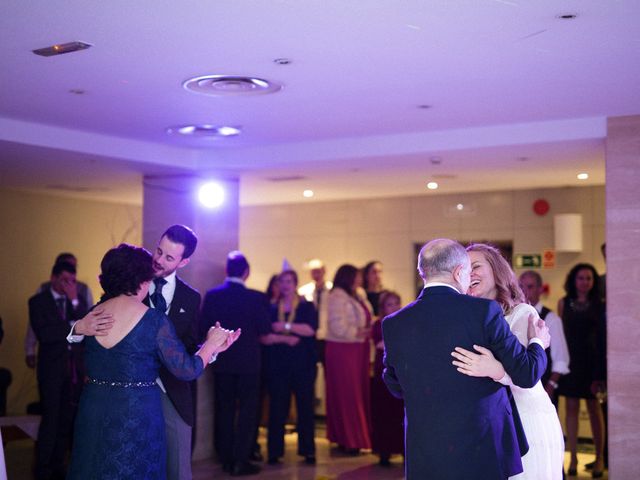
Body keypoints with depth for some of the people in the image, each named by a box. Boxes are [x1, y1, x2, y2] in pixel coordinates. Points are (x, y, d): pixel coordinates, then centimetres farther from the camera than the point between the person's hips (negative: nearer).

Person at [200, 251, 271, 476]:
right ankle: (240, 460, 2)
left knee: (224, 410, 13)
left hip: (222, 361, 3)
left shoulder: (212, 295, -5)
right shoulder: (256, 298, -13)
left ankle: (226, 459, 20)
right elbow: (265, 329, -11)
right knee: (247, 410, 5)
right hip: (248, 361, -3)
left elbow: (203, 326, -5)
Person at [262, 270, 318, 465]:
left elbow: (310, 330, -9)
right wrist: (285, 339, -13)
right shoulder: (271, 309, 10)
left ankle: (308, 450, 8)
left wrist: (286, 326, -14)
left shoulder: (307, 307, 7)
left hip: (303, 365, -1)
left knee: (305, 406, 1)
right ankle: (274, 451, 6)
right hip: (277, 366, 1)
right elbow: (264, 337, 0)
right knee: (277, 408, 0)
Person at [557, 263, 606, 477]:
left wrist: (601, 368, -9)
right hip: (570, 360, 2)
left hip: (591, 360, -1)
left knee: (594, 409, 4)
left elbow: (604, 335, -3)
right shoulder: (564, 303, 5)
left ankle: (599, 458, 14)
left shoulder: (599, 305, 0)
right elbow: (560, 332, 6)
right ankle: (573, 458, 11)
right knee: (571, 408, 4)